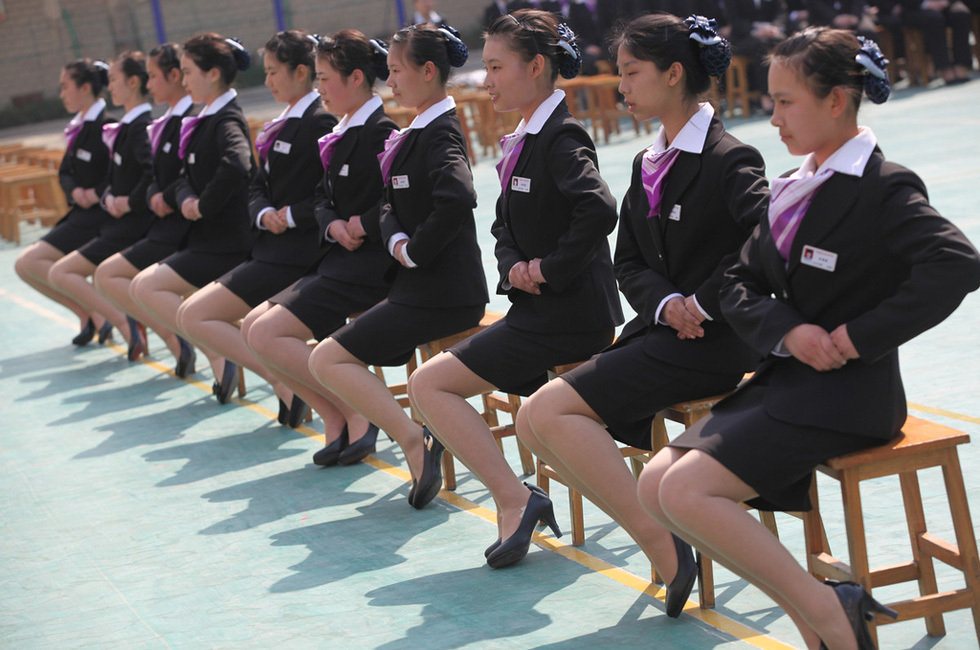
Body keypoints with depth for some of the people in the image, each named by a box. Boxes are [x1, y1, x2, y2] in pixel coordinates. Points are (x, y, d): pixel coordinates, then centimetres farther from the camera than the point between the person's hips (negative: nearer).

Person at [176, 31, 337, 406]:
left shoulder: (320, 123, -13)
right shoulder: (284, 124, 16)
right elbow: (258, 186, 14)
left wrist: (291, 216, -16)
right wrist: (265, 214, -7)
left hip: (294, 254, -10)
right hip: (270, 247, 10)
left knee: (193, 317, -13)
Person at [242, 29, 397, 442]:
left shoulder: (379, 132, -15)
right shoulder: (345, 134, 15)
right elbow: (322, 198, 14)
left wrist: (364, 224, -18)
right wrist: (333, 225, -7)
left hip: (367, 265, -10)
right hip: (339, 259, 10)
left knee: (268, 334, -16)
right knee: (252, 327, 7)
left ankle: (357, 414, -8)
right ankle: (337, 421, 4)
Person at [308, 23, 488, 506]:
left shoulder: (440, 132, -16)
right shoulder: (420, 131, 14)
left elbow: (456, 201, -34)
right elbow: (391, 203, 15)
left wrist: (414, 252, -20)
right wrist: (396, 239, -7)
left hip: (438, 293, -10)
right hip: (420, 285, 10)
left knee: (327, 360, -11)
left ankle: (415, 442, -15)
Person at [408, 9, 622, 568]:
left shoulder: (560, 137, -16)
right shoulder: (524, 139, 14)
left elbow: (599, 211, -33)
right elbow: (506, 225, 20)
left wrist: (550, 268, -21)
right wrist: (515, 266, -1)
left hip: (569, 312, -10)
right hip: (538, 308, 10)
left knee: (429, 384, -12)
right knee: (429, 384, 18)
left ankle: (515, 499, -12)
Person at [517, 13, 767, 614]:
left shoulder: (729, 160, -12)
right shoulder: (649, 165, 14)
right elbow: (629, 261, 11)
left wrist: (703, 303, -19)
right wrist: (667, 303, -10)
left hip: (713, 340, -9)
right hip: (661, 330, 9)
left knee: (550, 410, -21)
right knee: (535, 426, -3)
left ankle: (667, 549, -18)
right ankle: (656, 529, -4)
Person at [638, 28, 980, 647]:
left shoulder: (883, 189, -12)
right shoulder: (795, 189, 13)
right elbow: (740, 288, 9)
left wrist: (859, 336, -23)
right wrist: (789, 331, -12)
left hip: (847, 393, -9)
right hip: (785, 380, 9)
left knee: (687, 491, -21)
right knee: (656, 485, 1)